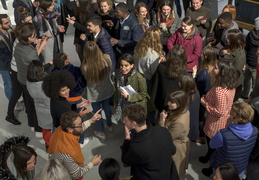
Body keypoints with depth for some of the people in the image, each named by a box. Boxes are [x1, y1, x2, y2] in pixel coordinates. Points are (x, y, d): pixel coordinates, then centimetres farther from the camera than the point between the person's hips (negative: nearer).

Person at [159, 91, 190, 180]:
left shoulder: (179, 122, -41)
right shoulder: (183, 111, -14)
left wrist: (162, 121, -30)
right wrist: (166, 116, -13)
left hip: (176, 147, -8)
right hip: (179, 142, 8)